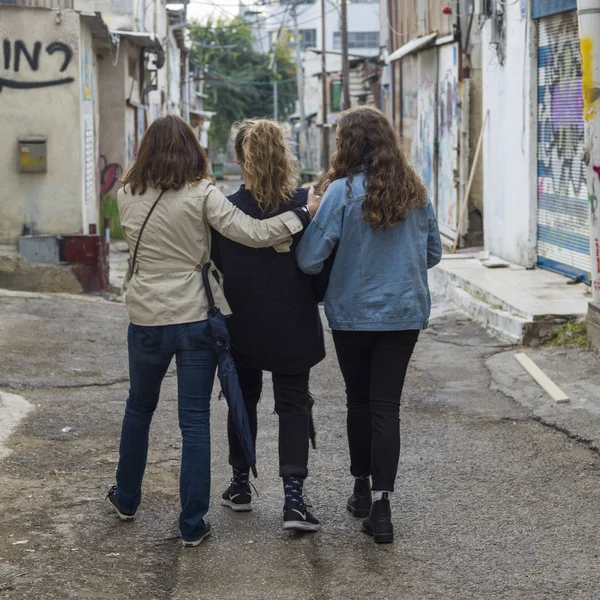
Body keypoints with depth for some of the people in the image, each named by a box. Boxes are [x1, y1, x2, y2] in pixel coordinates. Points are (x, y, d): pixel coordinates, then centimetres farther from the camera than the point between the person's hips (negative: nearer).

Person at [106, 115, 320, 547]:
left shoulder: (127, 198, -1)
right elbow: (251, 233, -18)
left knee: (139, 407, 23)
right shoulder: (201, 195, -11)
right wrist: (303, 215, -9)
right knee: (195, 422, 3)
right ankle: (192, 525, 5)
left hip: (146, 319, 3)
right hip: (195, 319, -2)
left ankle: (127, 499, 36)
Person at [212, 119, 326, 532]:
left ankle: (241, 484, 29)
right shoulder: (307, 205, -11)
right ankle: (293, 498, -4)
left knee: (243, 401, 19)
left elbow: (212, 269, -5)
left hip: (241, 327, 0)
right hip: (294, 328, 0)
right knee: (293, 405, 7)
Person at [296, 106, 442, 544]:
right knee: (387, 407, 3)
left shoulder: (343, 191, -13)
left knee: (359, 402, 16)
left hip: (353, 314, -2)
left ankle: (363, 488, 29)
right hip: (405, 314, 2)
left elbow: (309, 257, -15)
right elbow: (433, 253, 11)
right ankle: (381, 505, -6)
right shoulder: (416, 191, 1)